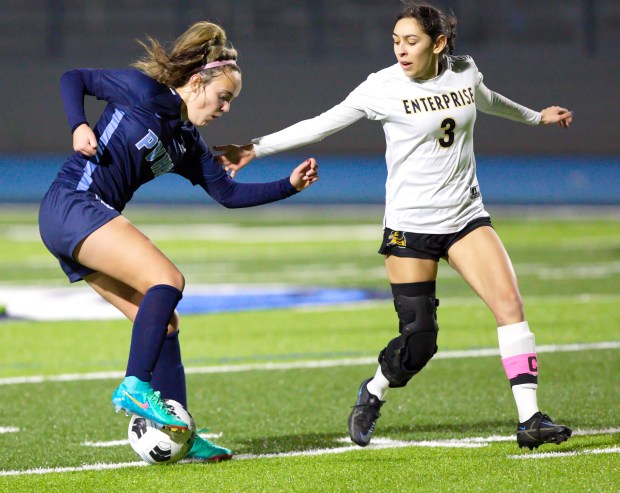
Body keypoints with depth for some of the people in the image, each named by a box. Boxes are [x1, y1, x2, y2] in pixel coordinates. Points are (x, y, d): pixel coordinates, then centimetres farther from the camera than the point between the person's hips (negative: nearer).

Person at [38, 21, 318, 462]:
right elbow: (74, 79, 2)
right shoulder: (142, 90, -4)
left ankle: (177, 434, 5)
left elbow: (228, 193, 18)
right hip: (71, 204, -9)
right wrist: (79, 126, -14)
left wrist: (289, 186, 9)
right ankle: (135, 387, -25)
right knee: (168, 280, -23)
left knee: (163, 322, 3)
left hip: (92, 222, 9)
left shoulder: (187, 143, 17)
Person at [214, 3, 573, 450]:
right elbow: (321, 125, -8)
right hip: (410, 226, -4)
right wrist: (256, 148, -13)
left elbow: (484, 99, 26)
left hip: (466, 218, 4)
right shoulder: (383, 87, -11)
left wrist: (535, 116, 43)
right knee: (418, 339, -6)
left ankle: (529, 420, -9)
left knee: (509, 301, -13)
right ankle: (372, 394, 26)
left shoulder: (465, 73, 2)